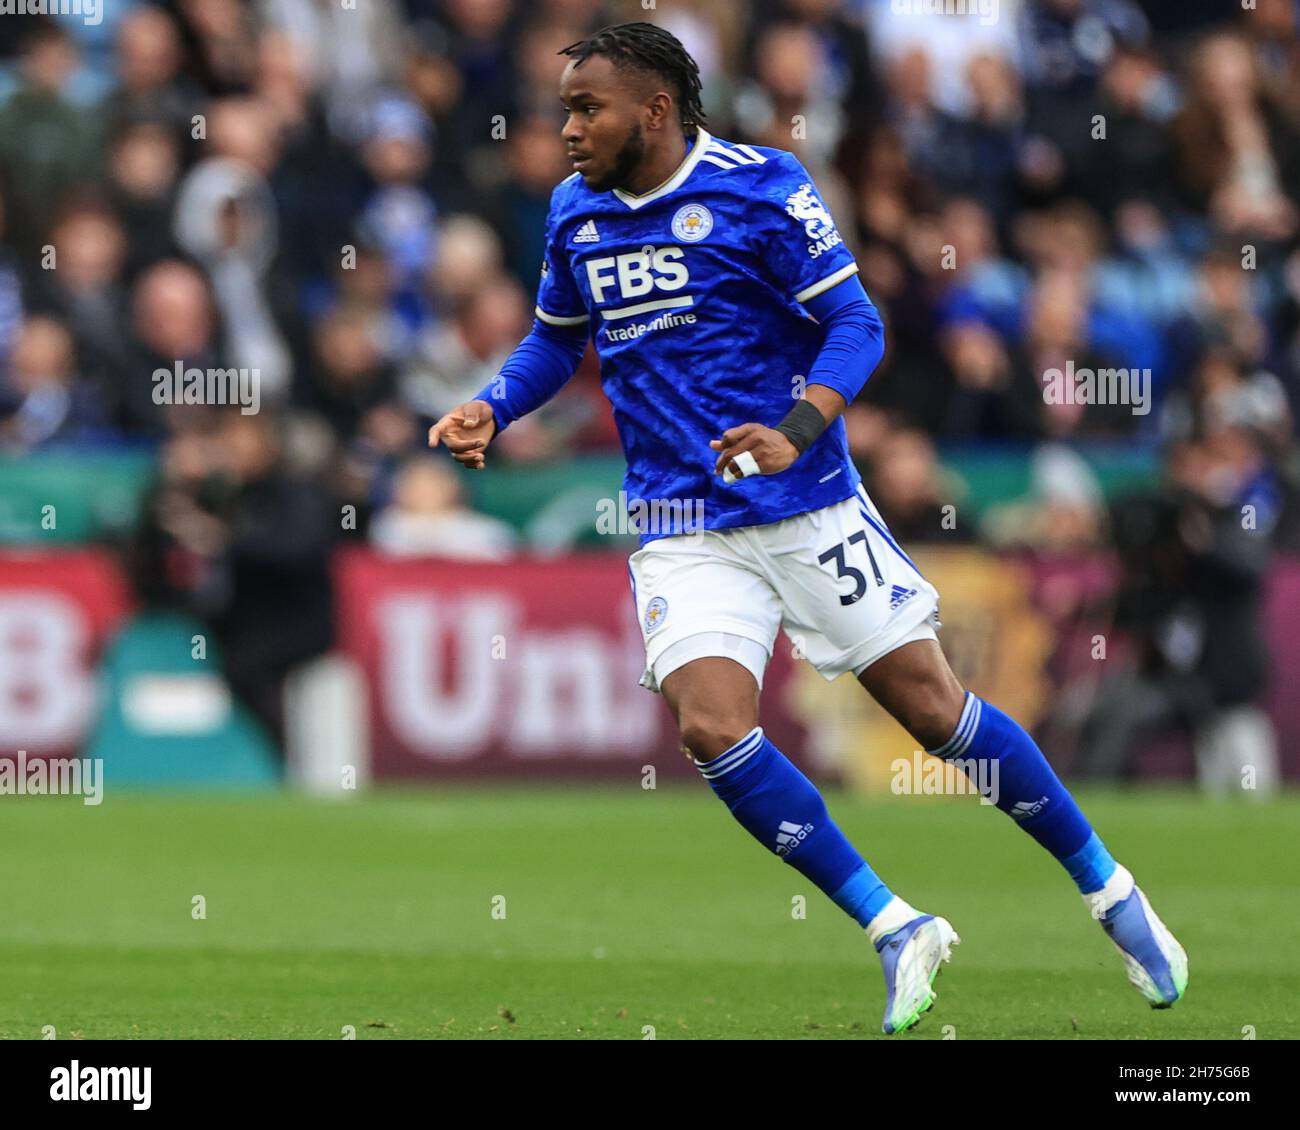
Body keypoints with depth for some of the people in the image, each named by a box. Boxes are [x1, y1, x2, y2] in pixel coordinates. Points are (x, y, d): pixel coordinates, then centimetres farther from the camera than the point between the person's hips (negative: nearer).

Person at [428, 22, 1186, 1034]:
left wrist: (796, 431, -26)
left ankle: (1110, 892, 19)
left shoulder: (762, 187, -9)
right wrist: (490, 411, 4)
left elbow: (855, 323, -10)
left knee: (936, 711, -1)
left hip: (810, 510, -3)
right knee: (711, 725, -20)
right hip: (683, 528, 3)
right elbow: (555, 341, 22)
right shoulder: (575, 212, 7)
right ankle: (896, 930, -7)